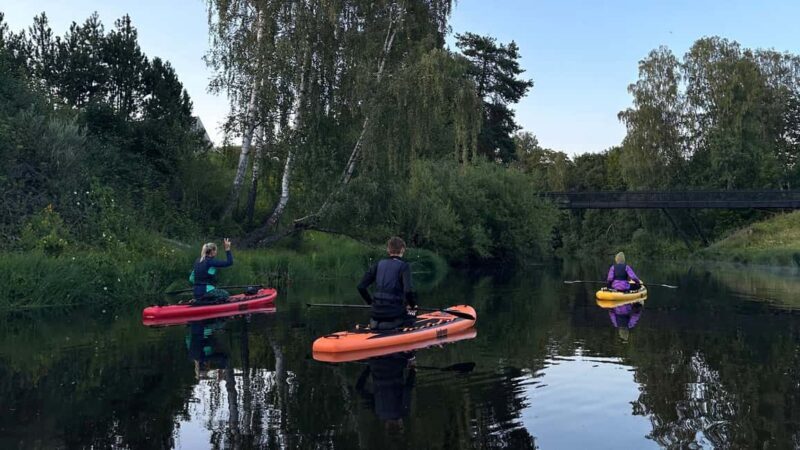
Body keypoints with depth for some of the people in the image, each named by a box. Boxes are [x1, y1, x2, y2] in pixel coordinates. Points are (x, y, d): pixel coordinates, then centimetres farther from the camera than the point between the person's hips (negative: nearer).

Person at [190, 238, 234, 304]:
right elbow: (229, 262, -19)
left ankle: (198, 301, 8)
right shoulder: (211, 261, -13)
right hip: (205, 292, -9)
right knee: (225, 294, 3)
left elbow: (191, 279, 15)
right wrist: (228, 249, -14)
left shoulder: (197, 262, 11)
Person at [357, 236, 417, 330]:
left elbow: (361, 287, 6)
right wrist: (412, 305, -1)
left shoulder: (379, 264, 7)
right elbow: (408, 291, -20)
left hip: (377, 311, 6)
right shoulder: (404, 266, -7)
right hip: (395, 311, -6)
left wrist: (370, 301, 20)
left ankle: (375, 323, 6)